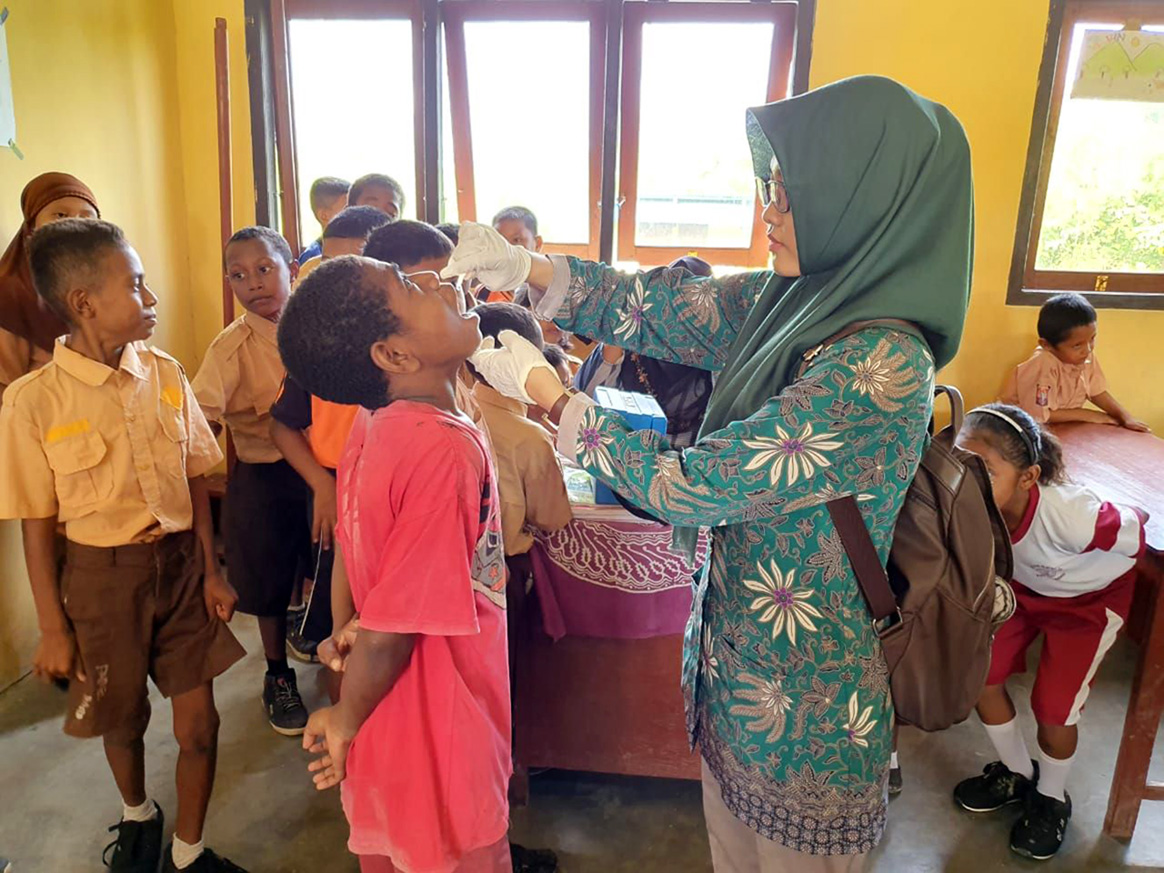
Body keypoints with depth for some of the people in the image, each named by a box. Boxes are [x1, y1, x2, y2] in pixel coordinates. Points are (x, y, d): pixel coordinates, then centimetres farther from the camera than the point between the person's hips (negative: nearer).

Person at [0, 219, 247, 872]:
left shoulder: (166, 374, -4)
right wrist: (53, 629, -3)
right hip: (103, 576, -2)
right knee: (123, 720, 19)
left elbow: (195, 481, 3)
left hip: (181, 564, 2)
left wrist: (211, 569, 2)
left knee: (199, 724, 6)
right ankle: (138, 814, 52)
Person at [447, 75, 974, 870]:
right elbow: (659, 311, 2)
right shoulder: (789, 300, -5)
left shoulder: (877, 366, -30)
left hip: (802, 695, -7)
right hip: (735, 657, 7)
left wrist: (544, 390, -18)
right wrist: (526, 266, -10)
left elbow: (694, 485, -27)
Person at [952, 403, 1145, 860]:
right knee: (980, 675, 0)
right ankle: (1017, 772, 30)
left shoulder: (1070, 515, -44)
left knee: (1053, 705, -3)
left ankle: (1051, 798, 30)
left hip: (1092, 595, -4)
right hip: (1024, 586, 4)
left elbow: (1136, 530, -21)